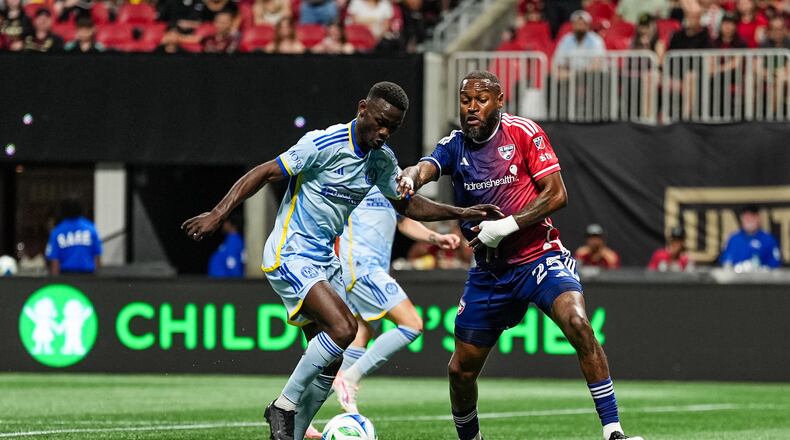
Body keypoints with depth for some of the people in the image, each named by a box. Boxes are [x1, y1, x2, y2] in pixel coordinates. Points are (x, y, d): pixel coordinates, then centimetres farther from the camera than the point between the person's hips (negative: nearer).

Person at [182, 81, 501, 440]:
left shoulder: (383, 160, 6)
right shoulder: (325, 144, -17)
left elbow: (407, 204, 22)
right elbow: (264, 173, -16)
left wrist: (463, 213, 13)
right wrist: (218, 214, -23)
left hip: (324, 261, 8)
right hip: (290, 256, -8)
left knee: (331, 363, 3)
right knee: (343, 328, -25)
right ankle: (283, 407, -11)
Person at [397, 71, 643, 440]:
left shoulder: (524, 133, -8)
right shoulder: (455, 146, 2)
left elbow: (556, 195, -12)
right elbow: (426, 167, -18)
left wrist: (506, 226, -21)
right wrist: (409, 178, -43)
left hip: (539, 257, -4)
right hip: (489, 271, 4)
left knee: (578, 323, -29)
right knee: (461, 369, 6)